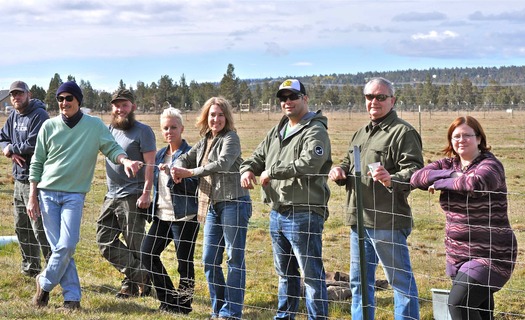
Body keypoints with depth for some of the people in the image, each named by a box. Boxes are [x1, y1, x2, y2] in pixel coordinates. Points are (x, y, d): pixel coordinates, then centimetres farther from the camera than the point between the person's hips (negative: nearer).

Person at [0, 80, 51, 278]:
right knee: (22, 227, 17)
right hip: (19, 178, 9)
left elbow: (34, 144, -23)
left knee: (40, 228, -9)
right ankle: (30, 268, 29)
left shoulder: (39, 115, -14)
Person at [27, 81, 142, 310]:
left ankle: (45, 283, 10)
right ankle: (72, 296, 6)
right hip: (47, 193, 1)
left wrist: (125, 161, -27)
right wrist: (32, 196, 4)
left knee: (67, 246, -12)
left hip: (75, 195, -1)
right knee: (58, 246, -1)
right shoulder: (49, 126, 4)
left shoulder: (94, 125, 0)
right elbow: (37, 163, 8)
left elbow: (111, 148, -4)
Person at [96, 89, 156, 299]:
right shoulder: (109, 130, 14)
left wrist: (146, 193, -19)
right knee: (105, 241, 6)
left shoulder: (142, 131, -6)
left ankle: (133, 281, 15)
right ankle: (138, 276, 14)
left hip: (132, 197, -7)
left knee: (134, 244, 0)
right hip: (112, 196, 8)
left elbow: (150, 163, -11)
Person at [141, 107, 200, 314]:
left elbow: (194, 186, -17)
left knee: (184, 263, -2)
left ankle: (183, 305, 11)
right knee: (147, 253, 4)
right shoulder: (160, 155, 14)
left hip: (184, 217, -8)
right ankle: (168, 299, 15)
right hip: (162, 215, 8)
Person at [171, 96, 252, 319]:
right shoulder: (204, 142, 17)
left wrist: (190, 172, -17)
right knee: (209, 260, 9)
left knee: (235, 259, -3)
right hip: (212, 206, 8)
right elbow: (185, 159, 20)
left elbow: (223, 163, -22)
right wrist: (179, 168, -6)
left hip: (233, 203, -8)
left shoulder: (230, 138, -6)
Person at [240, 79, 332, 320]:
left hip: (304, 214, -9)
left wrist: (271, 171, -20)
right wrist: (248, 169, -2)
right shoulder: (277, 131, 18)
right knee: (285, 272, 20)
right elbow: (258, 156, 22)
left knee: (311, 274, -4)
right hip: (277, 212, 9)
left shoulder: (315, 131, -10)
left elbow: (309, 164, -26)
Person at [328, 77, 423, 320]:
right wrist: (340, 170, 5)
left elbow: (414, 171, -17)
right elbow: (349, 162, 28)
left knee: (400, 279, -1)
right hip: (358, 219, 9)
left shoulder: (403, 132, -8)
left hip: (387, 221, -9)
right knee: (359, 280, 17)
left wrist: (391, 180, -36)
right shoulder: (360, 133, 20)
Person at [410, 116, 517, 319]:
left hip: (490, 256, -7)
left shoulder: (490, 165, -9)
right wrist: (452, 174, -16)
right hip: (458, 255, 7)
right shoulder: (448, 164, 10)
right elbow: (417, 178, -5)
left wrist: (440, 182, -18)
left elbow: (476, 182, -33)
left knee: (459, 302, -19)